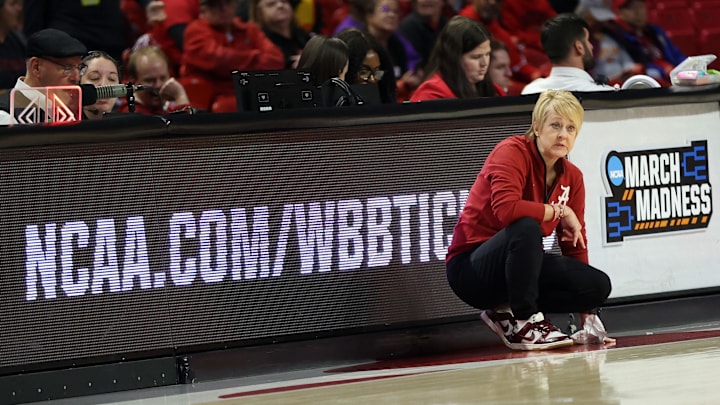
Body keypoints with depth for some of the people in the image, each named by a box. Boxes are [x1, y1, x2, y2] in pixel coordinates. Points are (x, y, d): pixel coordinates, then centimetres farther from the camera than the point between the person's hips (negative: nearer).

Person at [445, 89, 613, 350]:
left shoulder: (571, 177, 5)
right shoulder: (513, 152, -15)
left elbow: (575, 245, 7)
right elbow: (506, 208, -34)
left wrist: (587, 318, 3)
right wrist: (559, 212, -20)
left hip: (518, 266, 7)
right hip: (470, 268, -7)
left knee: (598, 286, -10)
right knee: (526, 228, -37)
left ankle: (505, 314, 1)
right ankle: (524, 323, -25)